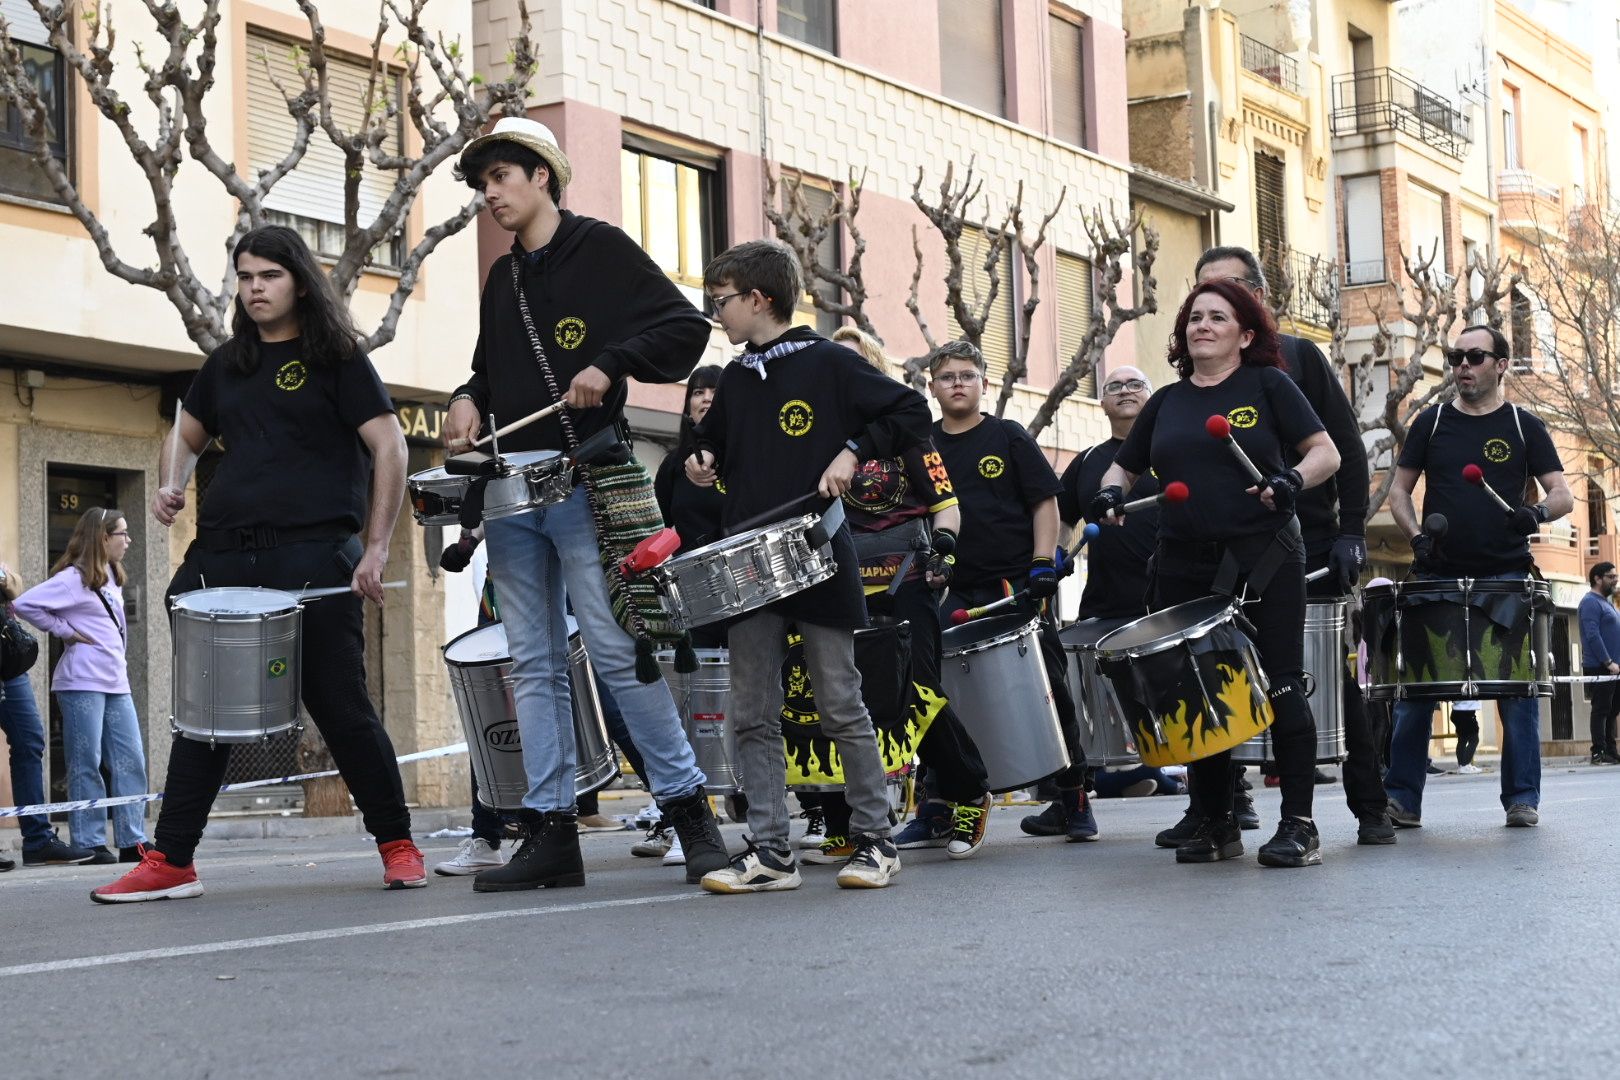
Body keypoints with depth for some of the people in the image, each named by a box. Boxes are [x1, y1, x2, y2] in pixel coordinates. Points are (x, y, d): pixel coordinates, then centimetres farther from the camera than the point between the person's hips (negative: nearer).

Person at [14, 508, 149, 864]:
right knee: (87, 764, -4)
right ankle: (89, 843, 1)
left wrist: (119, 664, 13)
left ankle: (133, 841, 8)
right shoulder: (74, 578, -8)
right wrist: (64, 631, -12)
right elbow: (25, 604, -17)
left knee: (132, 761, 4)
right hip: (82, 683, -8)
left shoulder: (110, 578, 17)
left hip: (116, 683, 8)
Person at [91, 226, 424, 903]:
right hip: (226, 555, 5)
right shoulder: (227, 364, 19)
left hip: (313, 558, -5)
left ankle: (398, 847, 10)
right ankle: (170, 861, 6)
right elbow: (185, 437, 30)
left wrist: (377, 548, -11)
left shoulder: (337, 359, 4)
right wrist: (170, 485, 7)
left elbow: (389, 448, -3)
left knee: (341, 708, -3)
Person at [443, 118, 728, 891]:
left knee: (615, 650, -11)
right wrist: (468, 401, 9)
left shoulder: (600, 249, 1)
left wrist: (610, 365, -17)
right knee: (533, 665, 3)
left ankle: (688, 808, -1)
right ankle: (550, 833, 5)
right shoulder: (502, 280, 20)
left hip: (584, 485, -7)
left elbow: (685, 328, -5)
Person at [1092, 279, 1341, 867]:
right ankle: (1215, 825, 15)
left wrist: (1292, 479, -20)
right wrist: (1110, 491, -1)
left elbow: (1325, 452, 0)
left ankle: (1298, 825, -1)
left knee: (1280, 689, -6)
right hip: (1186, 568, 4)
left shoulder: (1268, 385, 4)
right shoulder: (1167, 402, 16)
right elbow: (1124, 466, 22)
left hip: (1264, 560, -4)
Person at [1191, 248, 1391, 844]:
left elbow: (1347, 447, 1)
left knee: (1338, 676, 2)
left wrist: (1351, 532, -8)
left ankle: (1371, 810, 8)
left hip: (1308, 544, -2)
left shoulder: (1298, 357, 5)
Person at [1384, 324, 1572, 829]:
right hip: (1437, 577, 1)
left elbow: (1562, 493, 2)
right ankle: (1401, 798, 4)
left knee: (1517, 689, -1)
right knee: (1414, 690, -1)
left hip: (1505, 576, -1)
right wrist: (1416, 535, -8)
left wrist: (1540, 512, -20)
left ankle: (1523, 798, 7)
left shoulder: (1524, 427, 6)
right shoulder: (1431, 423, 8)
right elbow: (1399, 490, 10)